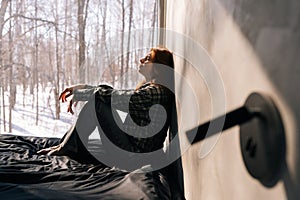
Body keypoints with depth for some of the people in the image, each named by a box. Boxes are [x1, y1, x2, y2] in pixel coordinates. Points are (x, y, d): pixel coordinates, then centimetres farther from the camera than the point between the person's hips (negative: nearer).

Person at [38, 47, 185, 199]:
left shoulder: (156, 92, -19)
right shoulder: (151, 88, 10)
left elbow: (109, 95, -22)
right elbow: (115, 94, 13)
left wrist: (78, 95, -7)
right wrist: (82, 88, 7)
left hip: (132, 155, -10)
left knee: (97, 101, -16)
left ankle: (68, 146, -3)